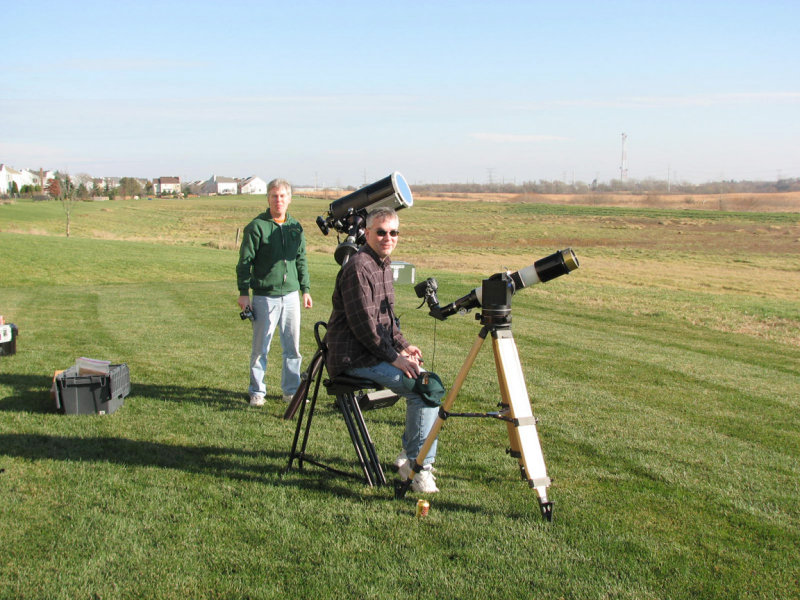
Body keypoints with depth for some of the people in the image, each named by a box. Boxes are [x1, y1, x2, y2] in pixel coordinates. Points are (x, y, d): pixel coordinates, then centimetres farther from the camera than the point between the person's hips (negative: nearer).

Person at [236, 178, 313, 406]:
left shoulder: (295, 227, 11)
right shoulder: (256, 227, -5)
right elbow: (245, 261, -4)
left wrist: (305, 289, 16)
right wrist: (243, 292, -8)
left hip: (291, 295, 4)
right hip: (265, 296, -4)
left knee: (293, 346, 8)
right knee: (260, 347, 3)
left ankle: (291, 389, 20)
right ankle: (257, 391, 15)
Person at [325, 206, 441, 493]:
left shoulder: (384, 265, 15)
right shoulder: (358, 267, -17)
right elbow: (362, 324, -21)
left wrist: (403, 346, 7)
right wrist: (394, 357, -18)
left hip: (375, 351, 10)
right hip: (354, 359, -10)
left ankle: (410, 456, 15)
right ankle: (419, 468, -8)